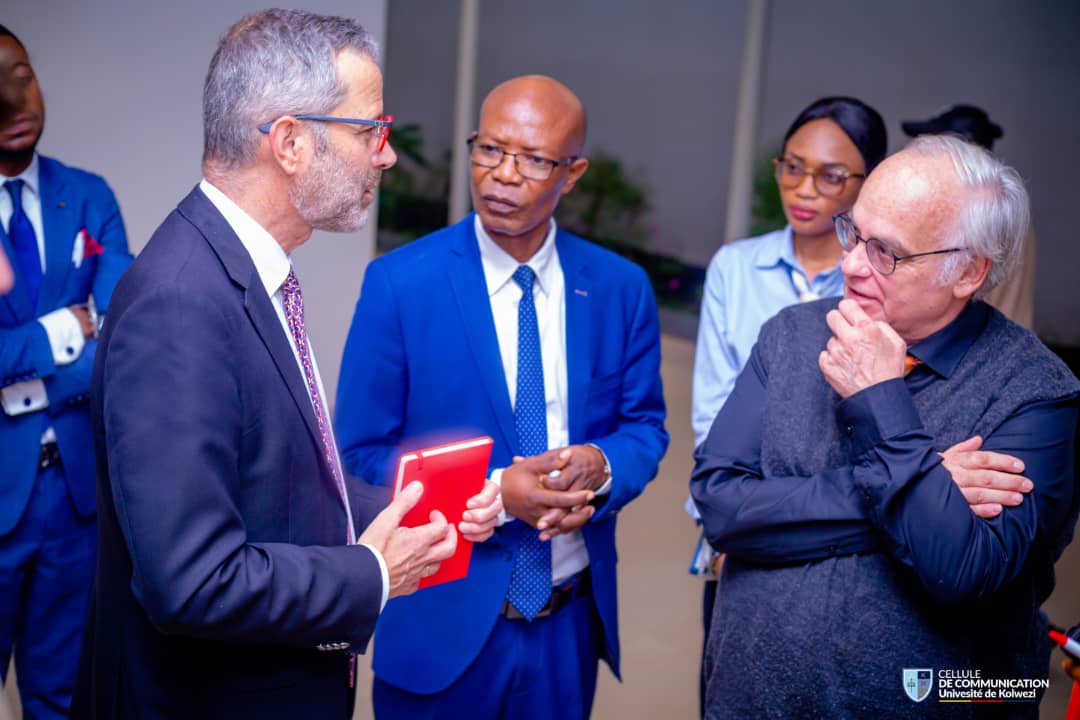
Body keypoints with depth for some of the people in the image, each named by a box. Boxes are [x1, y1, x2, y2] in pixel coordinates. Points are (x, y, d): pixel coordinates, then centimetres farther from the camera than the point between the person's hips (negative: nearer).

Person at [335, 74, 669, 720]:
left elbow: (645, 426, 6)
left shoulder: (621, 288, -1)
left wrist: (601, 465, -17)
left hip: (573, 619, 3)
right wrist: (492, 493, -22)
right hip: (444, 618, -3)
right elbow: (361, 455, -9)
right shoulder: (400, 283, -11)